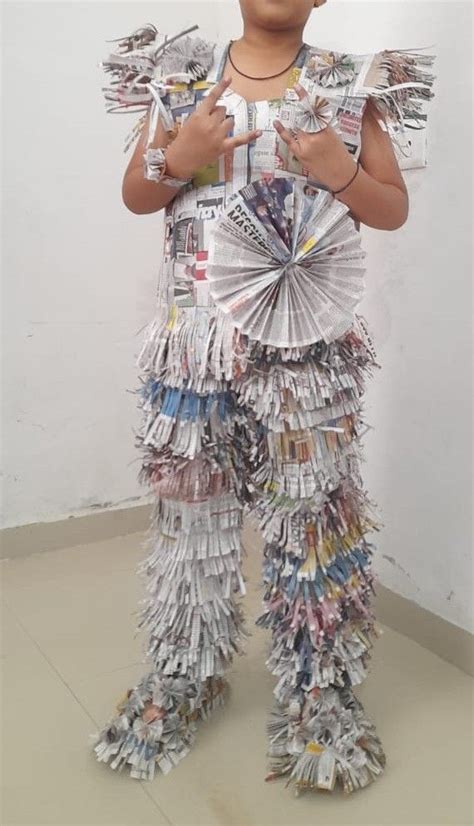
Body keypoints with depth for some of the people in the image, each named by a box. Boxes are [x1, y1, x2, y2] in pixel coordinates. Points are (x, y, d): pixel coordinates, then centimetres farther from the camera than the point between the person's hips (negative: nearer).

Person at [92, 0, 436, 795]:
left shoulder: (353, 86, 4)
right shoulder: (179, 76, 8)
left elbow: (395, 209, 6)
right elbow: (134, 196, 9)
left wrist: (338, 170, -13)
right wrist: (179, 157, -11)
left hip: (308, 346, -1)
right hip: (197, 339, 2)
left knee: (313, 511, 4)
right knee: (190, 503, 10)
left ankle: (320, 694, 24)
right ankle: (182, 677, 31)